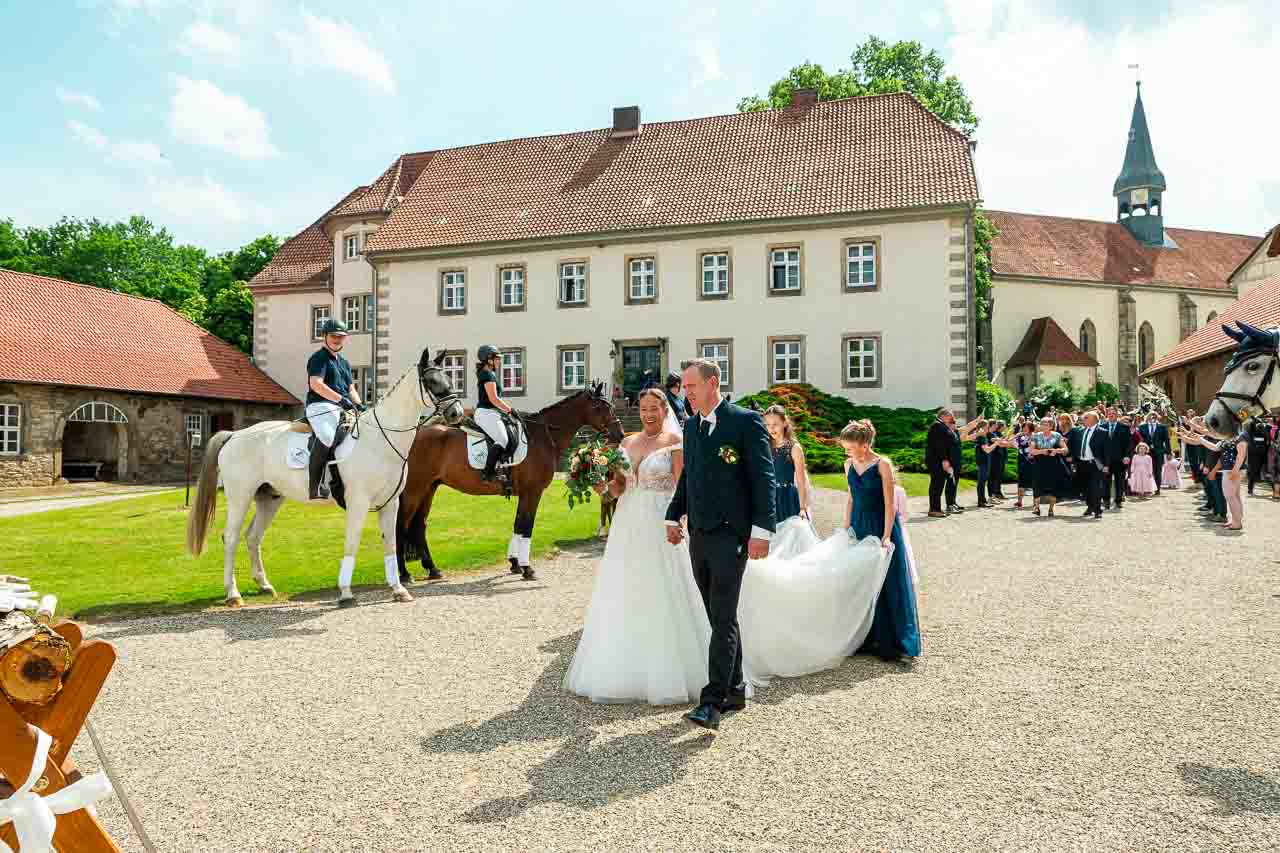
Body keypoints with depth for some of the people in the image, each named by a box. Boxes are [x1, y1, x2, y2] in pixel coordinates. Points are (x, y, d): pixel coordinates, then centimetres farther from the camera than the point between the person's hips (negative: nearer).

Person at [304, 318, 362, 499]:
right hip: (321, 405, -9)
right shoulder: (319, 357, 3)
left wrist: (359, 405, 4)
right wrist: (340, 399, -21)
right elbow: (316, 384, -13)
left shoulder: (344, 362, 28)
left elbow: (351, 389, 25)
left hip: (344, 409, 9)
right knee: (326, 436, -36)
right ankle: (316, 485, -35)